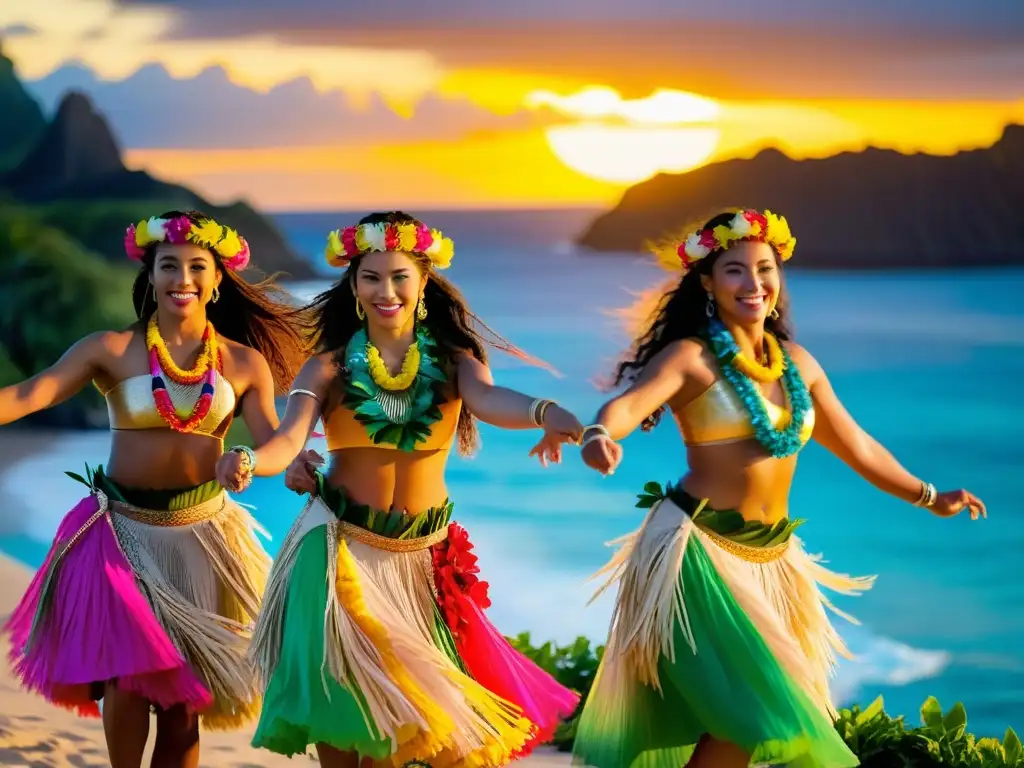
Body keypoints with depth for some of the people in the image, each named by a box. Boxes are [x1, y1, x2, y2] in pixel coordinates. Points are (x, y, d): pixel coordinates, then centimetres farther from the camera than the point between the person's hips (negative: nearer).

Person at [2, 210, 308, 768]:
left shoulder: (245, 363, 1)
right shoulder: (112, 350, -7)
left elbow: (273, 442, -8)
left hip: (200, 534, 2)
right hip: (123, 531, -2)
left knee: (182, 698, 6)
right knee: (128, 679, -5)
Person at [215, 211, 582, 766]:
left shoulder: (453, 360, -5)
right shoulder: (330, 365, -6)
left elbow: (489, 399, -27)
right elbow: (289, 439, -20)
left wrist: (543, 412, -51)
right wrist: (249, 461, -45)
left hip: (423, 554, 1)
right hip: (340, 548, -1)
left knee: (439, 701, 8)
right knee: (337, 698, 2)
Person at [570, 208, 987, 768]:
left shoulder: (797, 363, 9)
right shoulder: (691, 357, -10)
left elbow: (856, 445, 21)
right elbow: (627, 405, -29)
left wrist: (928, 497, 27)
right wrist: (601, 435, -52)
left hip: (771, 556, 7)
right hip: (698, 549, -7)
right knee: (752, 714, -14)